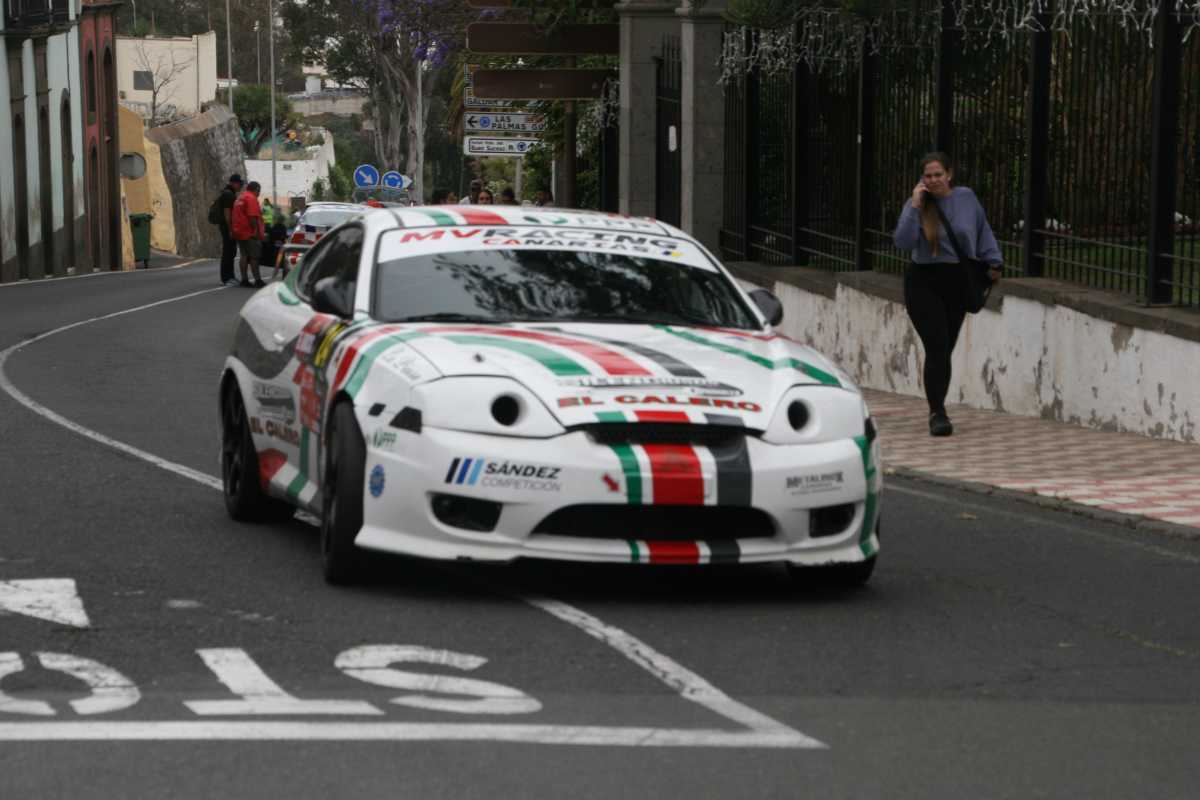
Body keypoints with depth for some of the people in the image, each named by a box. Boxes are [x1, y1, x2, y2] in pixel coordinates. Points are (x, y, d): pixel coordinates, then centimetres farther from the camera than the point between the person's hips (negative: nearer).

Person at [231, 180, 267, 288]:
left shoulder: (239, 198, 17)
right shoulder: (251, 198, -12)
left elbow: (234, 216, 21)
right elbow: (253, 217, -20)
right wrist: (257, 232, -17)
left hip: (239, 232, 9)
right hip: (250, 234, -9)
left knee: (244, 256, 10)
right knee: (254, 257, -7)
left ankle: (244, 279, 7)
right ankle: (257, 280, -8)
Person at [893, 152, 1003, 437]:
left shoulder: (966, 198, 3)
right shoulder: (916, 204, -4)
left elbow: (983, 231, 18)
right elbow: (903, 242, -16)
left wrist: (993, 261, 17)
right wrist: (915, 207, -18)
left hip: (958, 284, 3)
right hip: (924, 282, -3)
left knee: (945, 349, 6)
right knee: (937, 347, -14)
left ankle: (937, 410, 19)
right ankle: (938, 413, -11)